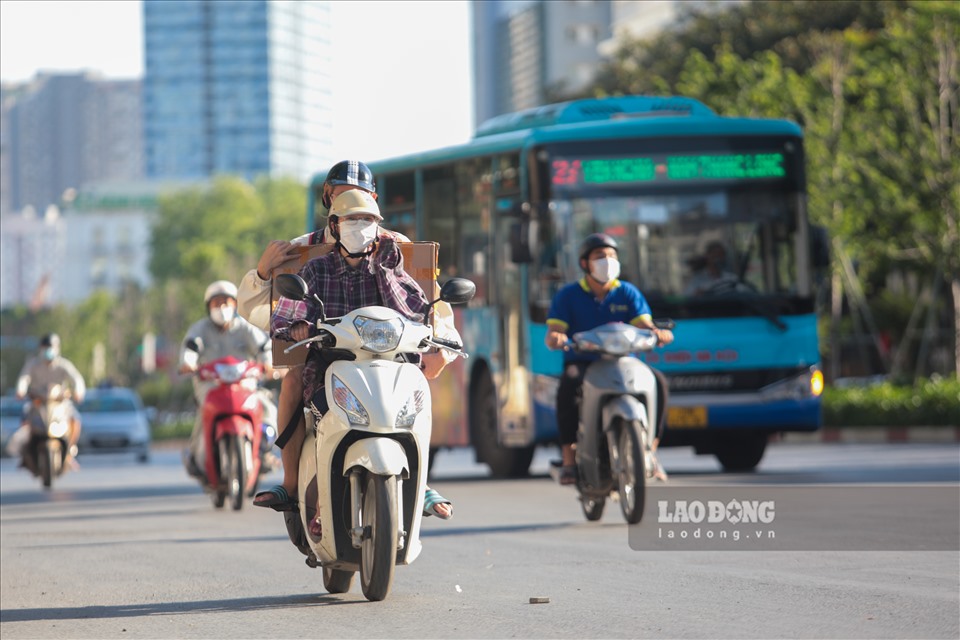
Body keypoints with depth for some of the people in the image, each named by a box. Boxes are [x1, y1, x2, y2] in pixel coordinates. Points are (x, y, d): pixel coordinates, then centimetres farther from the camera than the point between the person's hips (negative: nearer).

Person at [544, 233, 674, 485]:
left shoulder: (628, 293, 11)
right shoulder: (568, 295, 6)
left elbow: (644, 325, -1)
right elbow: (553, 334, -2)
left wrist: (658, 333, -26)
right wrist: (555, 338, -28)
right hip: (581, 362, -2)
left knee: (657, 380, -26)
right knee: (569, 384, -37)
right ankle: (569, 459, -34)